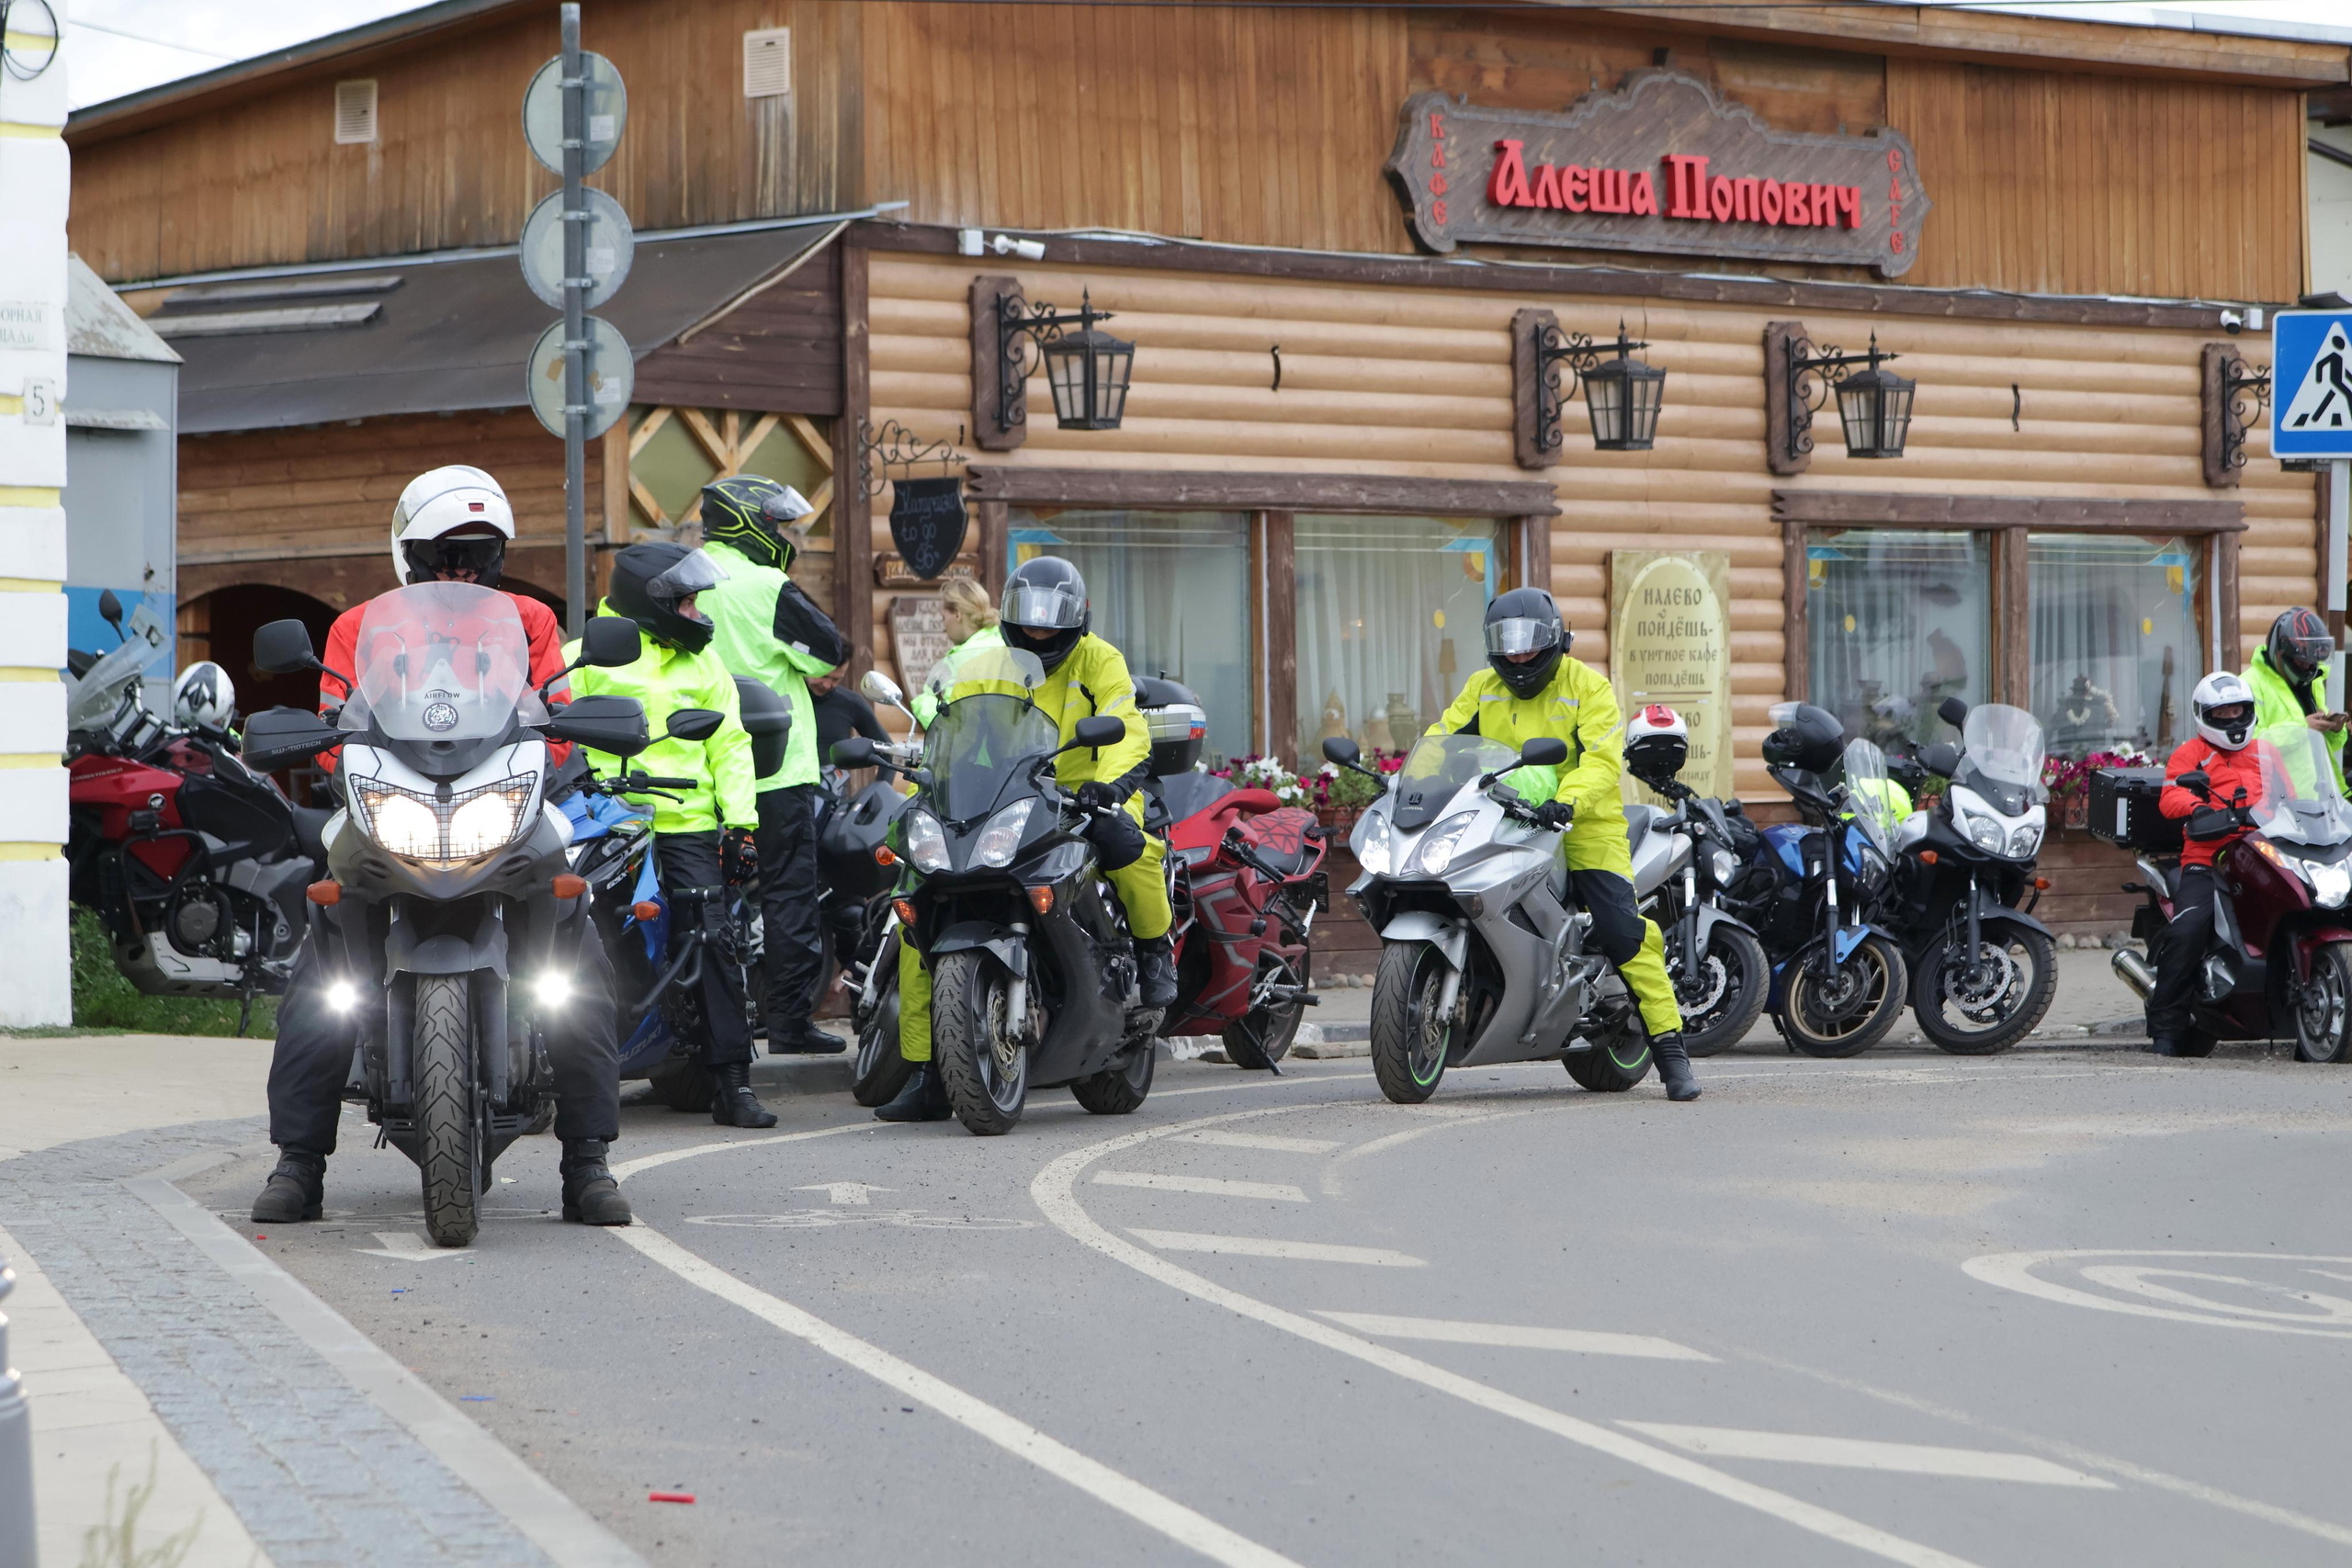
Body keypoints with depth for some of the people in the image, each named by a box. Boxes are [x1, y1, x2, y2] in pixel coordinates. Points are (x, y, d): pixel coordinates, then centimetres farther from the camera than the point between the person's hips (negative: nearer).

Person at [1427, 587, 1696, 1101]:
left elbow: (1602, 760, -15)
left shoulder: (1589, 687, -3)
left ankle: (1670, 1049, -13)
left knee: (1622, 928, -17)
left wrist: (1566, 801, -34)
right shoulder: (1483, 688, 12)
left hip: (1582, 824, -4)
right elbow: (1443, 736, 11)